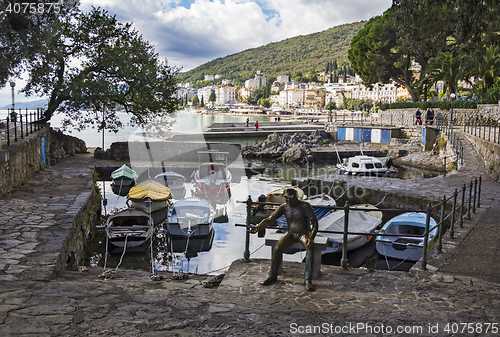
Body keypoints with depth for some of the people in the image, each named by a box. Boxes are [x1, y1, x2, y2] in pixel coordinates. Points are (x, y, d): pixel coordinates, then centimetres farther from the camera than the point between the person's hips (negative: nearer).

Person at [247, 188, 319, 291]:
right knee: (277, 248, -25)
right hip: (290, 234, 3)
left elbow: (314, 223, -15)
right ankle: (272, 276, -10)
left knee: (310, 249, -35)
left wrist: (311, 238, -31)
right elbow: (269, 219, -5)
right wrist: (258, 227, -25)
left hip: (303, 233, -3)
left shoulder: (305, 206, -11)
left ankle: (308, 280, -31)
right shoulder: (284, 207, -1)